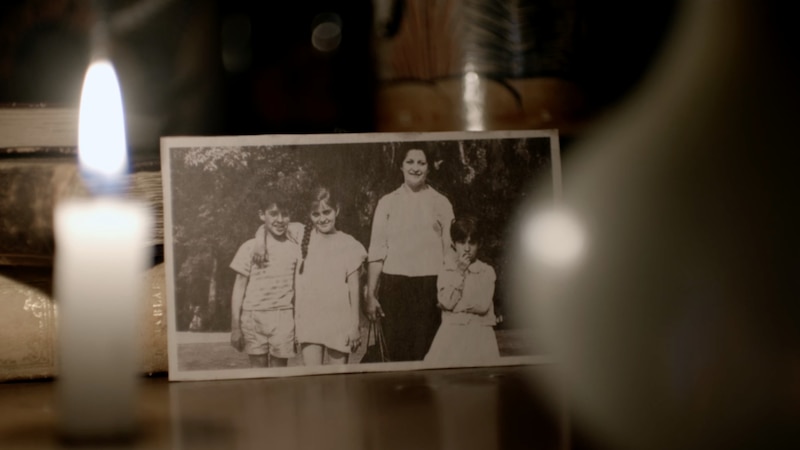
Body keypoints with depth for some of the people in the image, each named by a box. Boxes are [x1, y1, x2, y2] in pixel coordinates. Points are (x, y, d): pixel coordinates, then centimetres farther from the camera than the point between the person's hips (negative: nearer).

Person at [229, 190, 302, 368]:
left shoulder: (295, 247, 5)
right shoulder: (250, 248, 1)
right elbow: (239, 288, 4)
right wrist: (235, 326, 1)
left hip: (283, 317, 1)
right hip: (254, 317, -1)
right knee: (258, 367, 4)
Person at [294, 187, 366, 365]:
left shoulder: (349, 246, 0)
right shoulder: (303, 239, 5)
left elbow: (354, 288, 1)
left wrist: (354, 325, 1)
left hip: (339, 322, -1)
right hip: (309, 320, 1)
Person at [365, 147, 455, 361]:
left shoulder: (441, 203, 7)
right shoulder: (387, 202, 9)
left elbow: (451, 250, 8)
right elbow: (376, 251, 7)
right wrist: (370, 294, 2)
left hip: (430, 285, -1)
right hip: (394, 285, 1)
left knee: (424, 353, -5)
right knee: (397, 351, -1)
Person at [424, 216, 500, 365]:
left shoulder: (487, 271, 5)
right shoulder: (446, 271, 6)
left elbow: (482, 304, -5)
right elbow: (447, 302, -7)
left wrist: (457, 305, -5)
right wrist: (460, 272, -6)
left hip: (480, 330, 0)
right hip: (453, 330, 0)